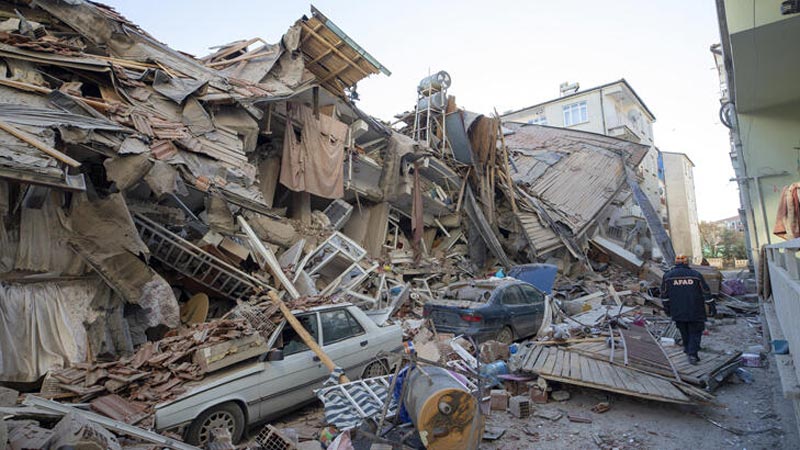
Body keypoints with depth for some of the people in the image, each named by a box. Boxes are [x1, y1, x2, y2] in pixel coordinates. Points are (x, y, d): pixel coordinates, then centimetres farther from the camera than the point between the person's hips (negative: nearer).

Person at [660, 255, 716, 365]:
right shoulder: (696, 275, -4)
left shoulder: (668, 276, -1)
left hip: (678, 311, 1)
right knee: (695, 332, 6)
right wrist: (711, 306, 9)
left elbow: (664, 294, 5)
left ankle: (688, 348, 34)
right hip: (695, 311, -1)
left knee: (684, 330, 20)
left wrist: (666, 307, 16)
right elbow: (706, 292, 0)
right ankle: (692, 354, -5)